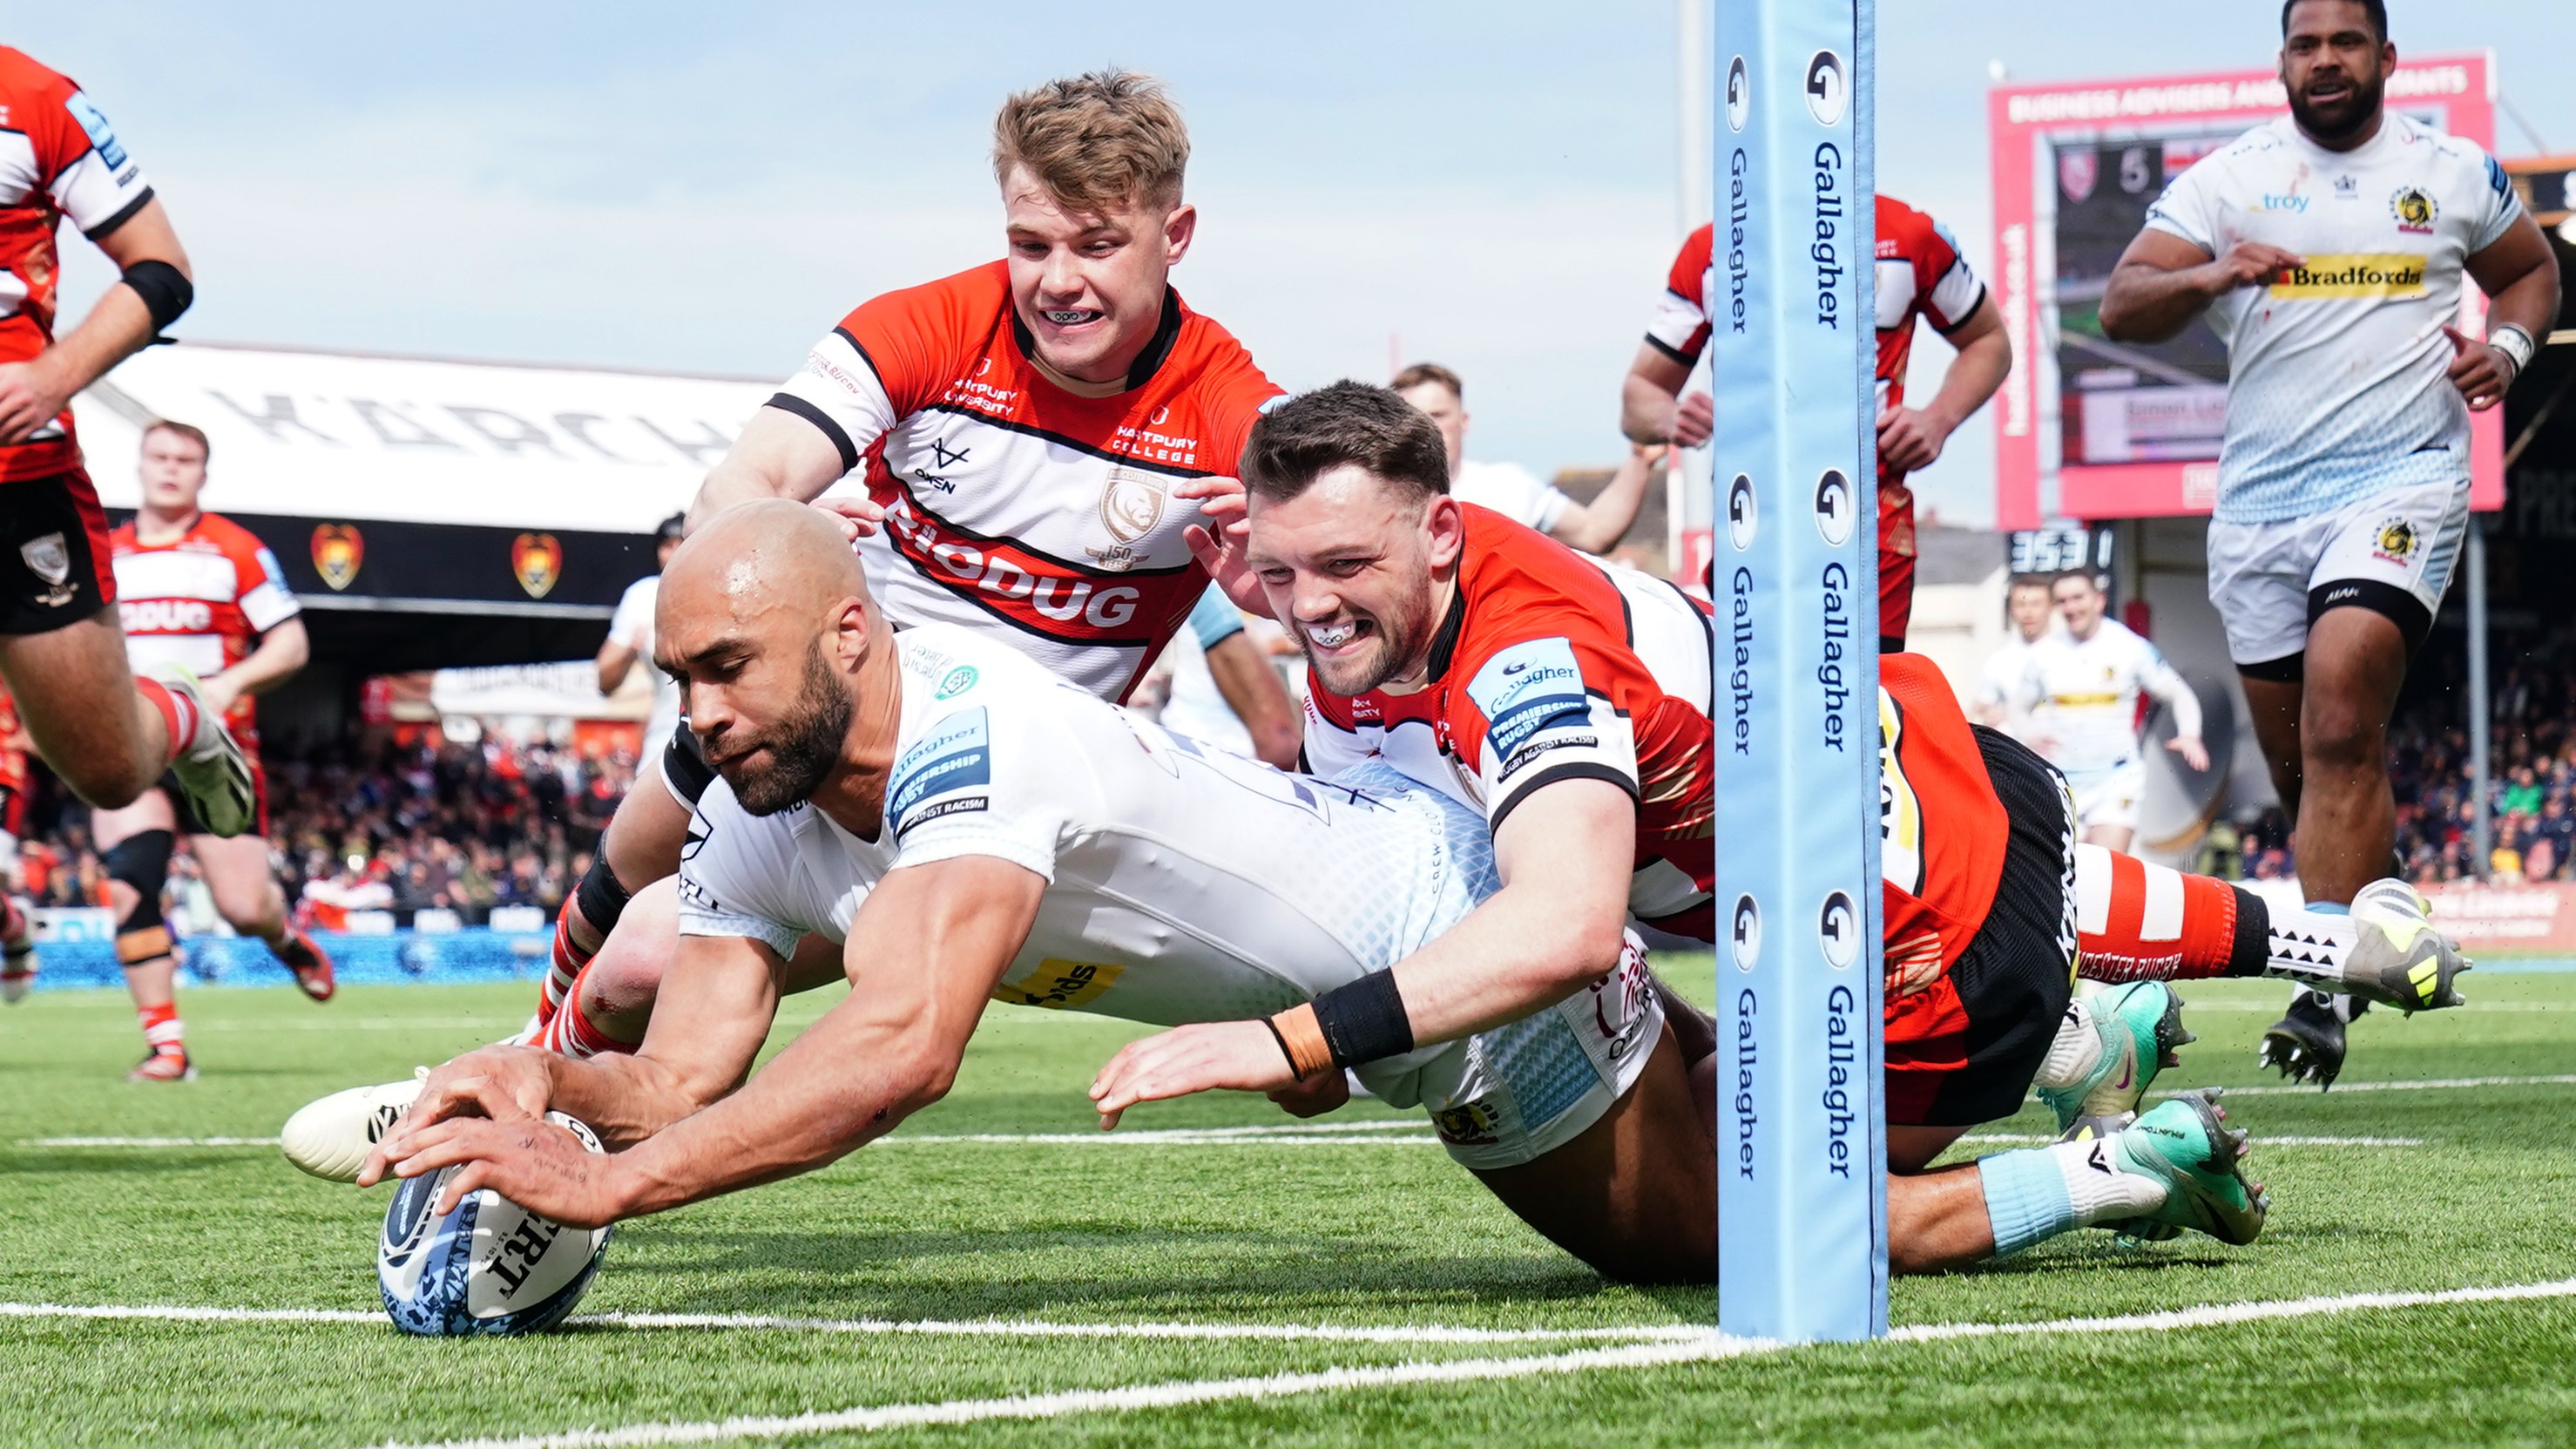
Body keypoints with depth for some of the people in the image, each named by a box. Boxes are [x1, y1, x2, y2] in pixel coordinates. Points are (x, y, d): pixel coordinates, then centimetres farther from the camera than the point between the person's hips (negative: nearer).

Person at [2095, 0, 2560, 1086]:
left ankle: (2323, 988, -21)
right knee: (2298, 764, 10)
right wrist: (2210, 276, -19)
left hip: (2401, 479, -3)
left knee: (2340, 724, -21)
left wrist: (2506, 345, 1)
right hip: (2260, 497, 3)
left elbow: (2530, 270, 23)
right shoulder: (2226, 180, 6)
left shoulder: (2454, 173, 7)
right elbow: (2121, 308, 1)